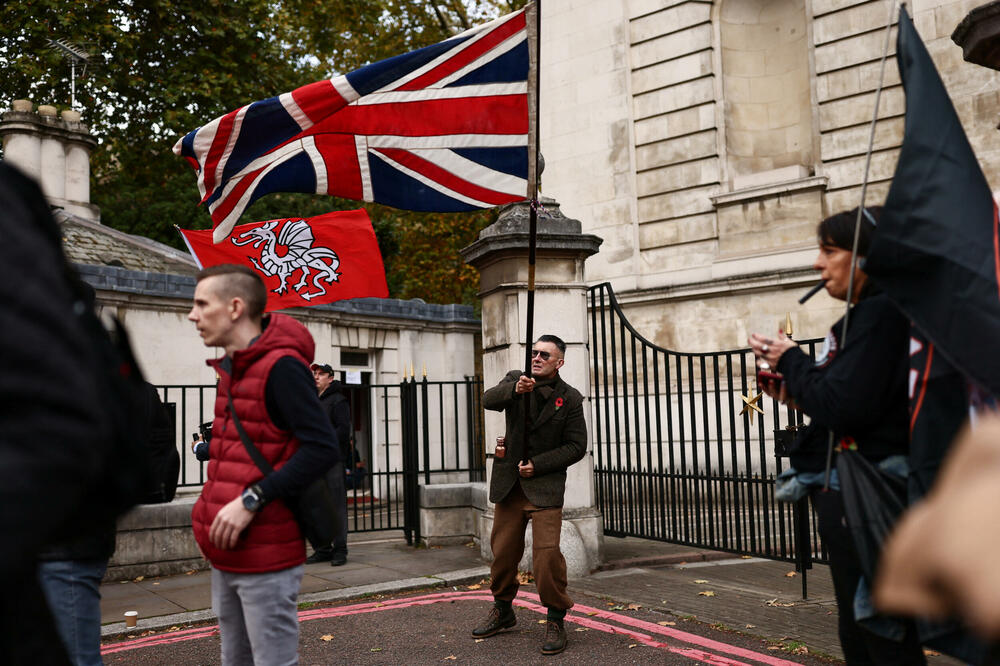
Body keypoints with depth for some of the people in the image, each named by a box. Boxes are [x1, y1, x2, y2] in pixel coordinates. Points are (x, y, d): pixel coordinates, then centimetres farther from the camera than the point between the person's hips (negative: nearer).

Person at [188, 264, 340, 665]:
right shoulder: (231, 368, 14)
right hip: (227, 553, 9)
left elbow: (322, 448, -22)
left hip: (266, 555, -9)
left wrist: (252, 500, -23)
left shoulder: (281, 366, -14)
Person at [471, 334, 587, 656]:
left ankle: (555, 620, 6)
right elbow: (489, 400, -13)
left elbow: (576, 446, -3)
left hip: (545, 486, -3)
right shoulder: (514, 380, 5)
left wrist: (538, 464, -12)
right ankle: (503, 610, 34)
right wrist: (514, 389, -32)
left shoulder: (570, 398, -2)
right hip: (509, 484, 4)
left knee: (547, 554, -12)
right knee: (503, 551, 12)